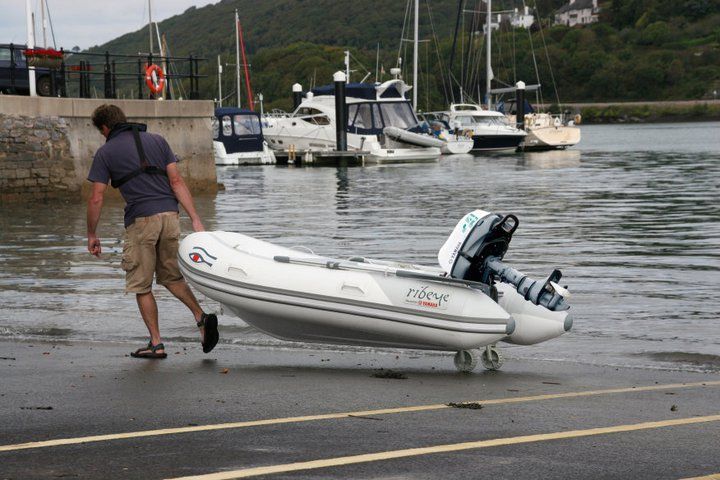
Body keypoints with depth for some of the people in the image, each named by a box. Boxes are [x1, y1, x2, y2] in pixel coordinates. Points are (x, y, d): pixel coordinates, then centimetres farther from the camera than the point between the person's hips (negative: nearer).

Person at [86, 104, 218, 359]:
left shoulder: (105, 152, 4)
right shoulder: (156, 140, 14)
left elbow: (96, 198, 0)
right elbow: (177, 181, 6)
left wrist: (91, 235, 11)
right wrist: (196, 220, 3)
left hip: (140, 221, -4)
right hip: (170, 215, 4)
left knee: (141, 285, 8)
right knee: (171, 276, 19)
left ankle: (156, 344, 8)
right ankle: (202, 317, -1)